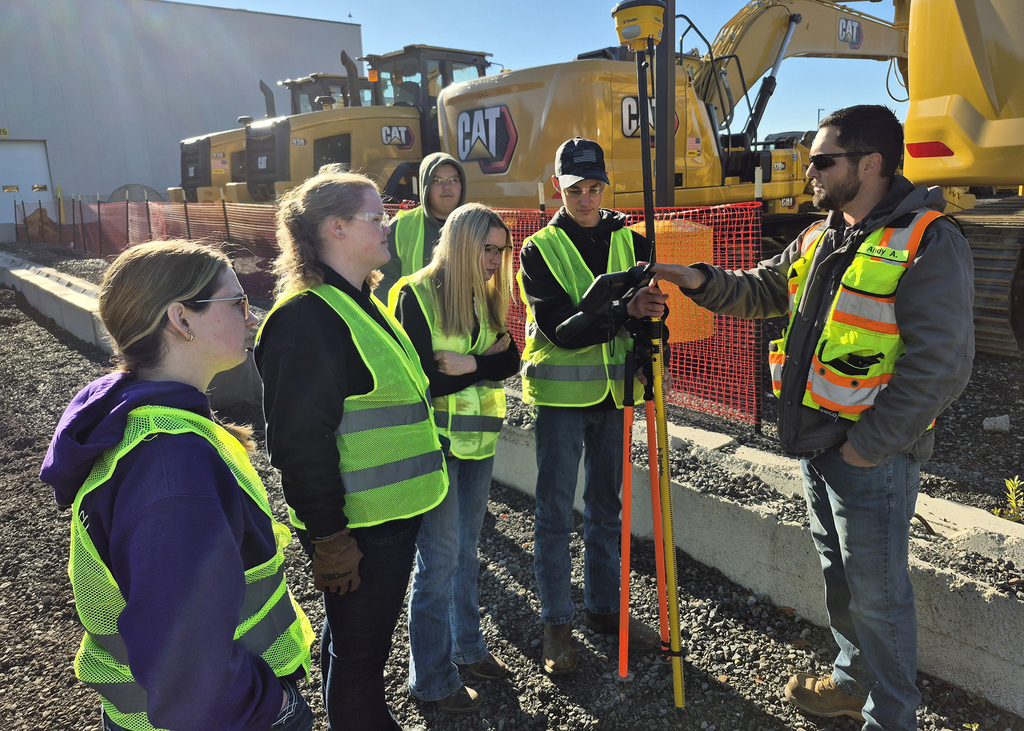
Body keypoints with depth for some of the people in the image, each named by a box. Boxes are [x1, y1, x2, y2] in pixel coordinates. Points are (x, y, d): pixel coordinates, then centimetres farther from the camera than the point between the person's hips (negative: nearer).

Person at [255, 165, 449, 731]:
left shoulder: (358, 302, 11)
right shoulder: (307, 317, -21)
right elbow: (299, 440, -23)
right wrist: (328, 536, -21)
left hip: (391, 512, 10)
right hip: (356, 526, -9)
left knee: (354, 640, 25)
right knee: (358, 653, 8)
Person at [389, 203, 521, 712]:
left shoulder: (487, 296, 8)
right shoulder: (416, 294, -12)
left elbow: (510, 361, -1)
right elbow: (423, 377, -19)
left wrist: (468, 364, -17)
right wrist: (485, 364, -12)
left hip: (479, 440, 6)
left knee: (466, 549, 18)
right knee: (439, 558, 0)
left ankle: (467, 646, 35)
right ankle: (432, 679, 16)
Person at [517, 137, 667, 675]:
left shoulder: (630, 242, 7)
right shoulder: (539, 249, -4)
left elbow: (650, 313, 0)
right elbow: (561, 328, -17)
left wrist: (649, 304, -22)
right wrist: (623, 309, -29)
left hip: (613, 392, 4)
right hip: (560, 394, -3)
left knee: (606, 508, 15)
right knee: (555, 513, 3)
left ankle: (605, 607, 31)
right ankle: (556, 622, 17)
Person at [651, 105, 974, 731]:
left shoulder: (927, 243, -16)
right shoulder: (821, 239, 10)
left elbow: (940, 367, -21)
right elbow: (762, 291, 18)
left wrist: (866, 446, -18)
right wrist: (700, 280, 0)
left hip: (873, 454, -8)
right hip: (816, 443, 8)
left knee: (876, 592, 6)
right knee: (839, 577, 22)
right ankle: (856, 681, 43)